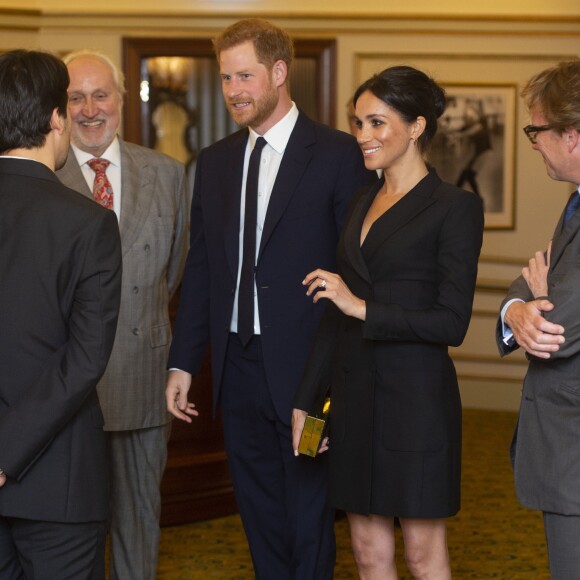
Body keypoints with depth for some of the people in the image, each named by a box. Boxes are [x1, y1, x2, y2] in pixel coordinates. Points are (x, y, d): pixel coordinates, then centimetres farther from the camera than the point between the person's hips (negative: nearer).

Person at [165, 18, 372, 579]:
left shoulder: (338, 154, -7)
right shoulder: (214, 161, 11)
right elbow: (199, 267, 13)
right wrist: (183, 363, 8)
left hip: (304, 367, -5)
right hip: (238, 365, 5)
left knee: (309, 517, 3)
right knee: (260, 516, 14)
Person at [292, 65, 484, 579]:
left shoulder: (456, 208, -9)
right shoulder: (363, 204, 13)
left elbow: (453, 323, -14)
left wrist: (363, 307, -20)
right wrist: (306, 400, 15)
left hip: (415, 396, -7)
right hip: (354, 394, 7)